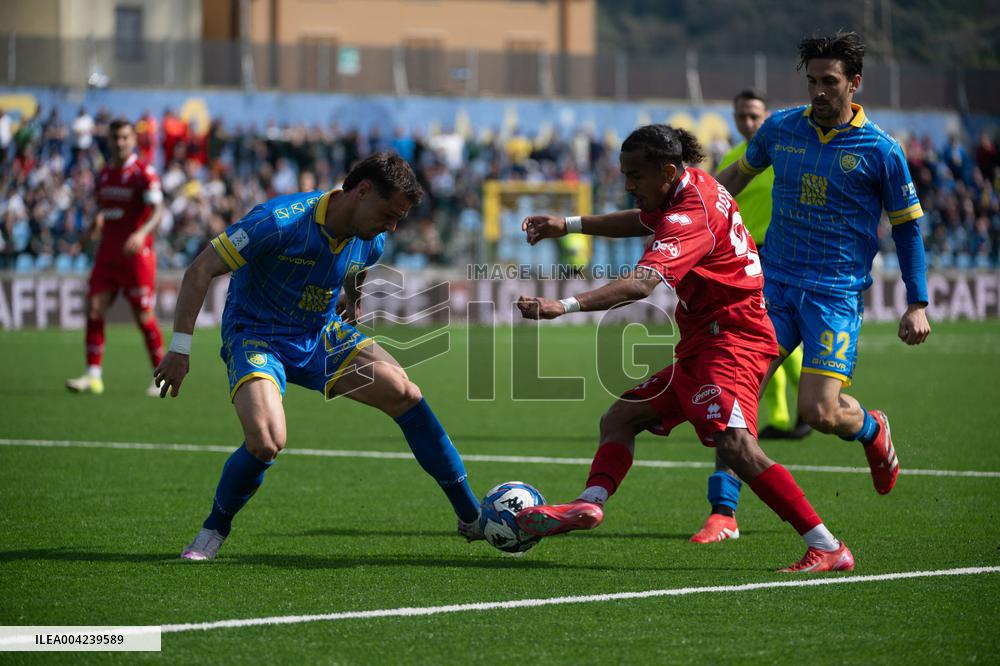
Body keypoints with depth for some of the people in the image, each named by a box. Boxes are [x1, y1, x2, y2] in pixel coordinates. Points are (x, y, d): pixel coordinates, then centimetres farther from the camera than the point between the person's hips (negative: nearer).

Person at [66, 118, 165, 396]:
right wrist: (96, 224, 6)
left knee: (144, 316, -3)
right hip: (107, 254, 6)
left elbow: (157, 210, -19)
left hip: (136, 255, -6)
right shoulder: (105, 173, 12)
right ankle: (93, 376, -1)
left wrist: (142, 233, -36)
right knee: (94, 310, -4)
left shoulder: (144, 172, -9)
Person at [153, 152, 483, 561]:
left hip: (321, 335, 6)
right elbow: (200, 271, -24)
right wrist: (180, 347, -26)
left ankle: (471, 517, 3)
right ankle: (213, 532, -1)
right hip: (256, 337, -6)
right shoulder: (282, 221, -27)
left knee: (405, 394, -9)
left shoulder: (370, 242, -5)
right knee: (267, 443, -29)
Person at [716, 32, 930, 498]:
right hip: (775, 283, 3)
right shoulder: (780, 128, 5)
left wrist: (917, 305, 2)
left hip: (837, 294, -3)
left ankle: (872, 429, 24)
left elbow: (907, 226, 3)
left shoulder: (881, 152, -5)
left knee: (819, 413, -12)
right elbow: (739, 174, 25)